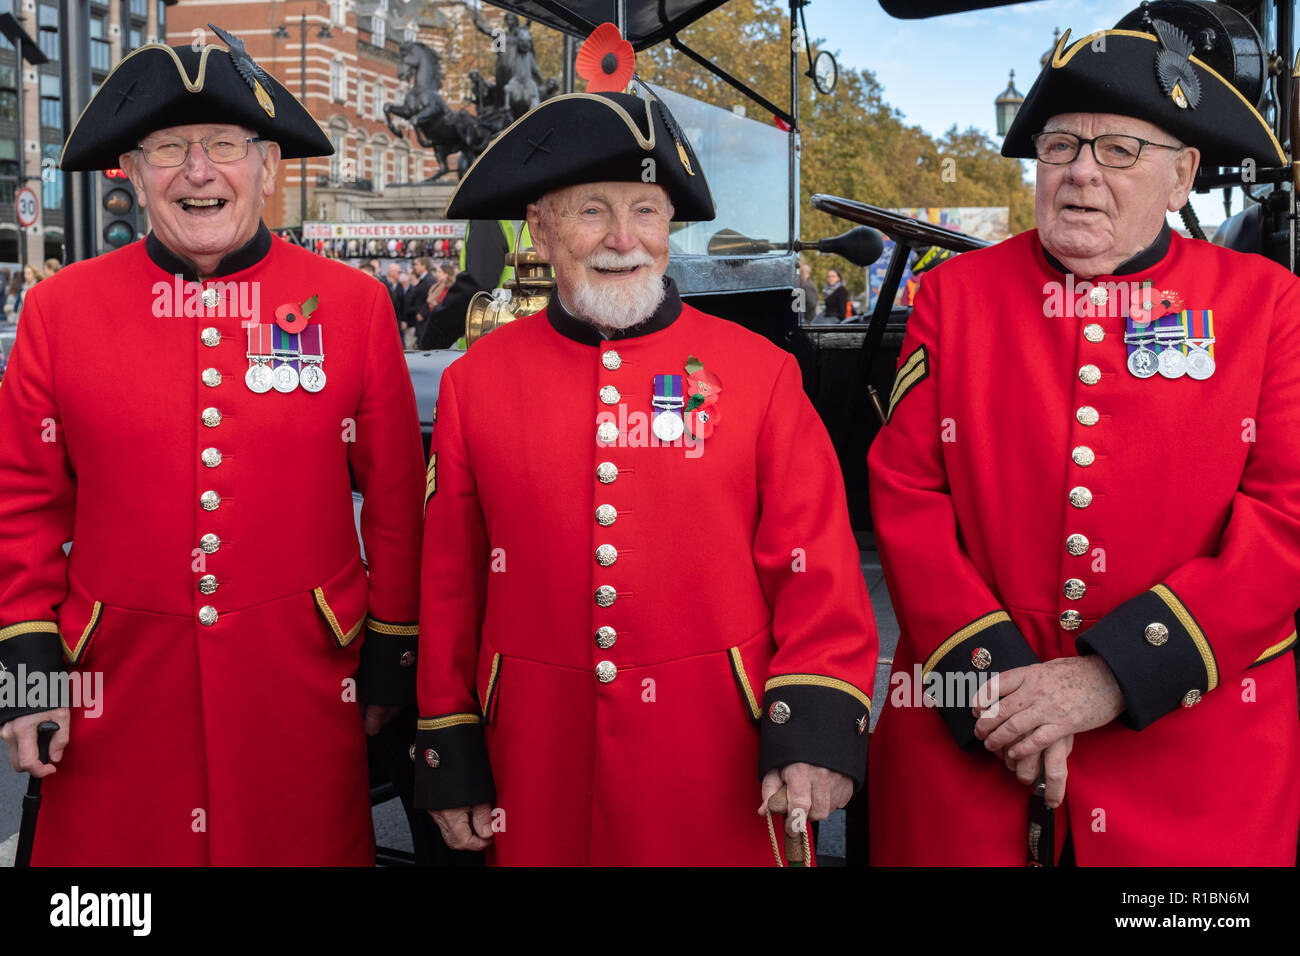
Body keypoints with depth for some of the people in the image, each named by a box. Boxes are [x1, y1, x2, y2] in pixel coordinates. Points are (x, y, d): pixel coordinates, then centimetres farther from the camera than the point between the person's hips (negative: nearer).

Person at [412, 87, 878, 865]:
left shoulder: (760, 371, -2)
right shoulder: (474, 382, 1)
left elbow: (818, 572, -3)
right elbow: (450, 587, 5)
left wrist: (817, 732, -13)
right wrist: (450, 761, 6)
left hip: (723, 773, -1)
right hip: (542, 773, 1)